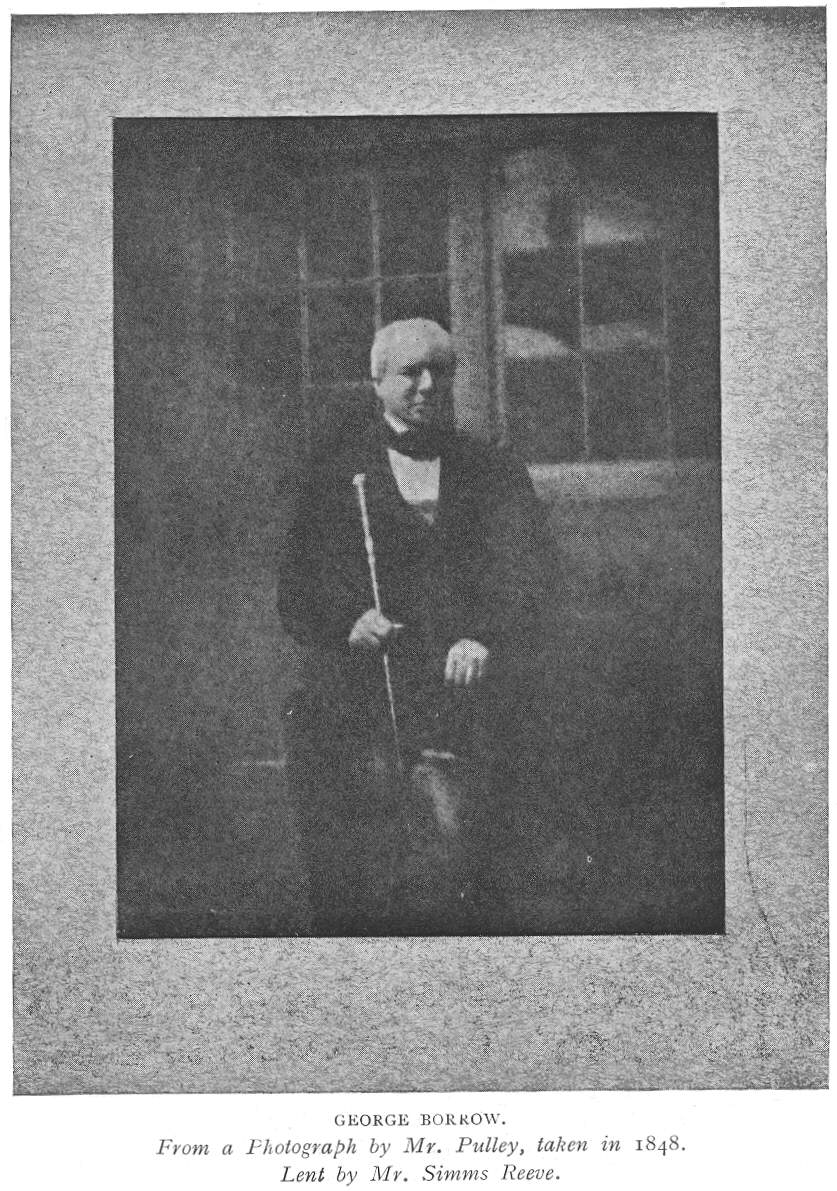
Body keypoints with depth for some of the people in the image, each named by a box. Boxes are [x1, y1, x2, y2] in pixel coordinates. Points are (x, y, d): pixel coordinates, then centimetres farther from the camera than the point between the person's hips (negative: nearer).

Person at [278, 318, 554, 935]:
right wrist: (348, 619, -13)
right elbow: (298, 583, 8)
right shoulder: (338, 466, 13)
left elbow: (522, 571, 2)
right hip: (360, 689, -1)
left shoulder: (494, 472, 16)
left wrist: (484, 636, -17)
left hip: (464, 683, 1)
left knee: (454, 825, -15)